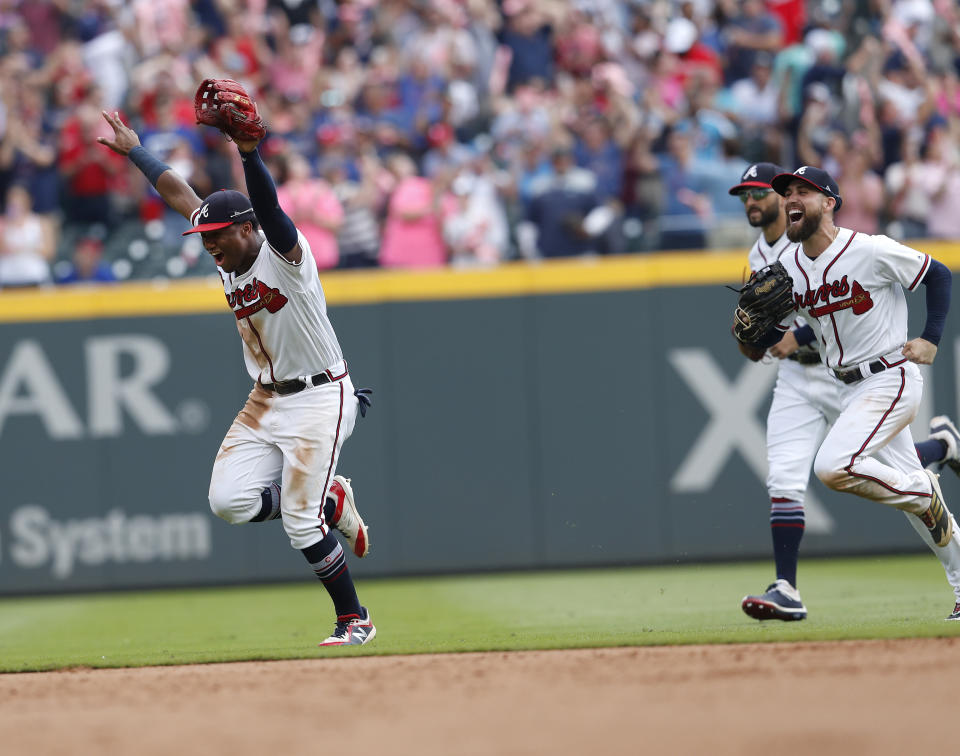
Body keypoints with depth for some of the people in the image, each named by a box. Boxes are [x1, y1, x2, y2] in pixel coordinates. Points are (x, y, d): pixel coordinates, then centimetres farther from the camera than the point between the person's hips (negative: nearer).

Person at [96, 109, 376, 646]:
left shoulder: (284, 253, -17)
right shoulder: (228, 260, 4)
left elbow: (269, 205, -38)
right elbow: (180, 194, 15)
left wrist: (249, 151, -55)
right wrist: (134, 151, 23)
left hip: (319, 398, -8)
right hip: (266, 401, 8)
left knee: (301, 523, -12)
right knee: (229, 501, -7)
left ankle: (354, 620, 5)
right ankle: (331, 501, 17)